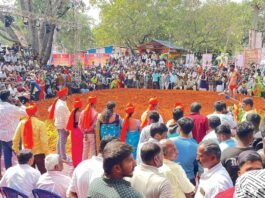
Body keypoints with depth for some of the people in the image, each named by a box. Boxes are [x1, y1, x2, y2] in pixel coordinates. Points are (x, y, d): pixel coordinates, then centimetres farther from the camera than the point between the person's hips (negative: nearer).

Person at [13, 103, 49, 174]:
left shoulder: (21, 123, -4)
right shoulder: (40, 124, -16)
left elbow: (15, 139, 0)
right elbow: (44, 140, -18)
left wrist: (16, 150, 14)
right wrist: (46, 153, -8)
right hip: (39, 153, -4)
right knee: (43, 173, 8)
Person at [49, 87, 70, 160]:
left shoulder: (59, 102, 7)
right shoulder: (62, 105, -23)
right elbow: (64, 118, -23)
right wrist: (66, 128, -18)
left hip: (59, 124, 10)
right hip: (63, 125, -10)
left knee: (60, 141, 19)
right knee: (63, 142, -4)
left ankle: (59, 155, 30)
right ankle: (63, 158, 2)